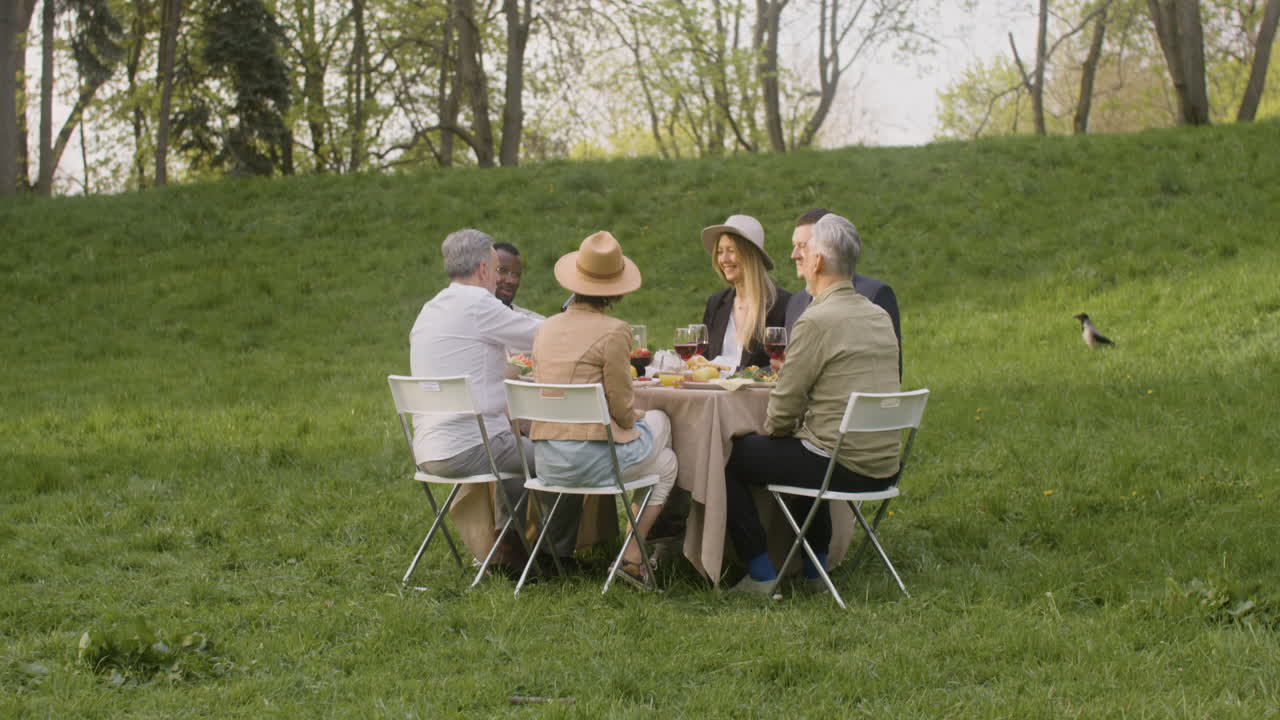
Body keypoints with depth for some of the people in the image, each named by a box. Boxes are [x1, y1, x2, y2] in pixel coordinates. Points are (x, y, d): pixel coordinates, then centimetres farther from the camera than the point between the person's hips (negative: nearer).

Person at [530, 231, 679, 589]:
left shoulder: (547, 328, 8)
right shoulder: (613, 331, -14)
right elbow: (622, 408, -12)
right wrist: (634, 418, 13)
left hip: (546, 461, 7)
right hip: (590, 459, -7)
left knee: (658, 420, 29)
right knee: (666, 464, 24)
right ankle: (632, 558, 18)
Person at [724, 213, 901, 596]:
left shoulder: (817, 320, -16)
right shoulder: (880, 317, 9)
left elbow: (783, 408, -13)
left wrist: (771, 432, 10)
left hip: (841, 465, -8)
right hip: (883, 468, 8)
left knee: (729, 456, 8)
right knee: (800, 447, 37)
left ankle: (760, 574, 12)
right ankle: (814, 569, 37)